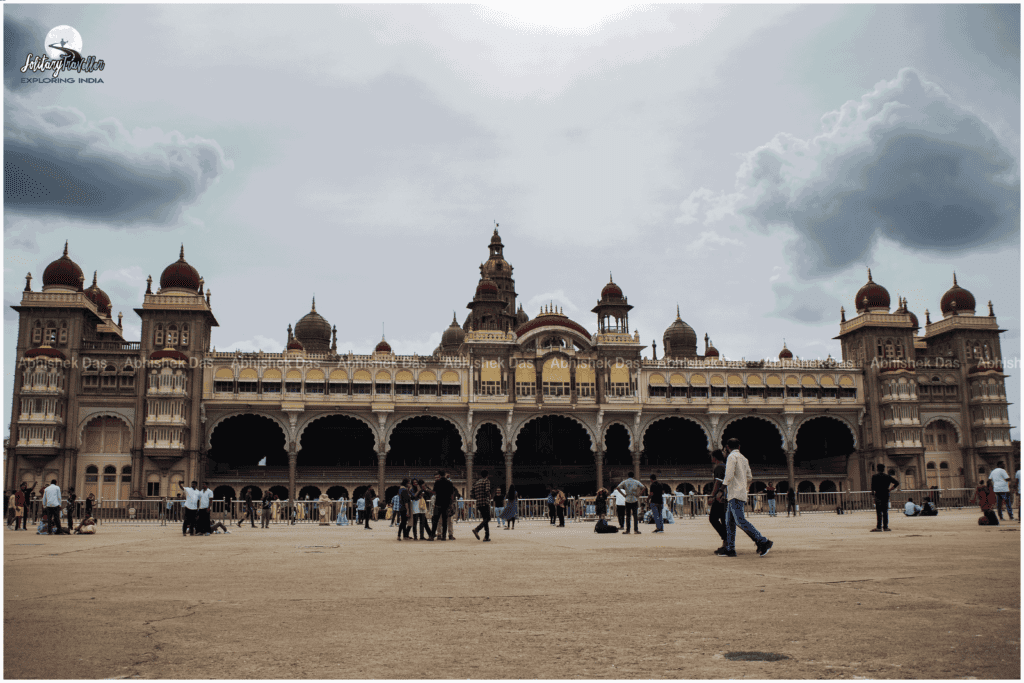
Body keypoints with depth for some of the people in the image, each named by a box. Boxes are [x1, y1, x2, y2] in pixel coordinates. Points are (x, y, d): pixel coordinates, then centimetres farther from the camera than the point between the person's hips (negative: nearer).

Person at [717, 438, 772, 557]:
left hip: (735, 494, -9)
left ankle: (763, 542, -18)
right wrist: (746, 489, 30)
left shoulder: (732, 457, -6)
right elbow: (749, 477, 21)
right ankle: (730, 549, 5)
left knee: (740, 520, -15)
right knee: (730, 521, 8)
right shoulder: (743, 458, 20)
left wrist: (723, 485, -8)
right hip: (742, 493, 9)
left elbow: (729, 475, -16)